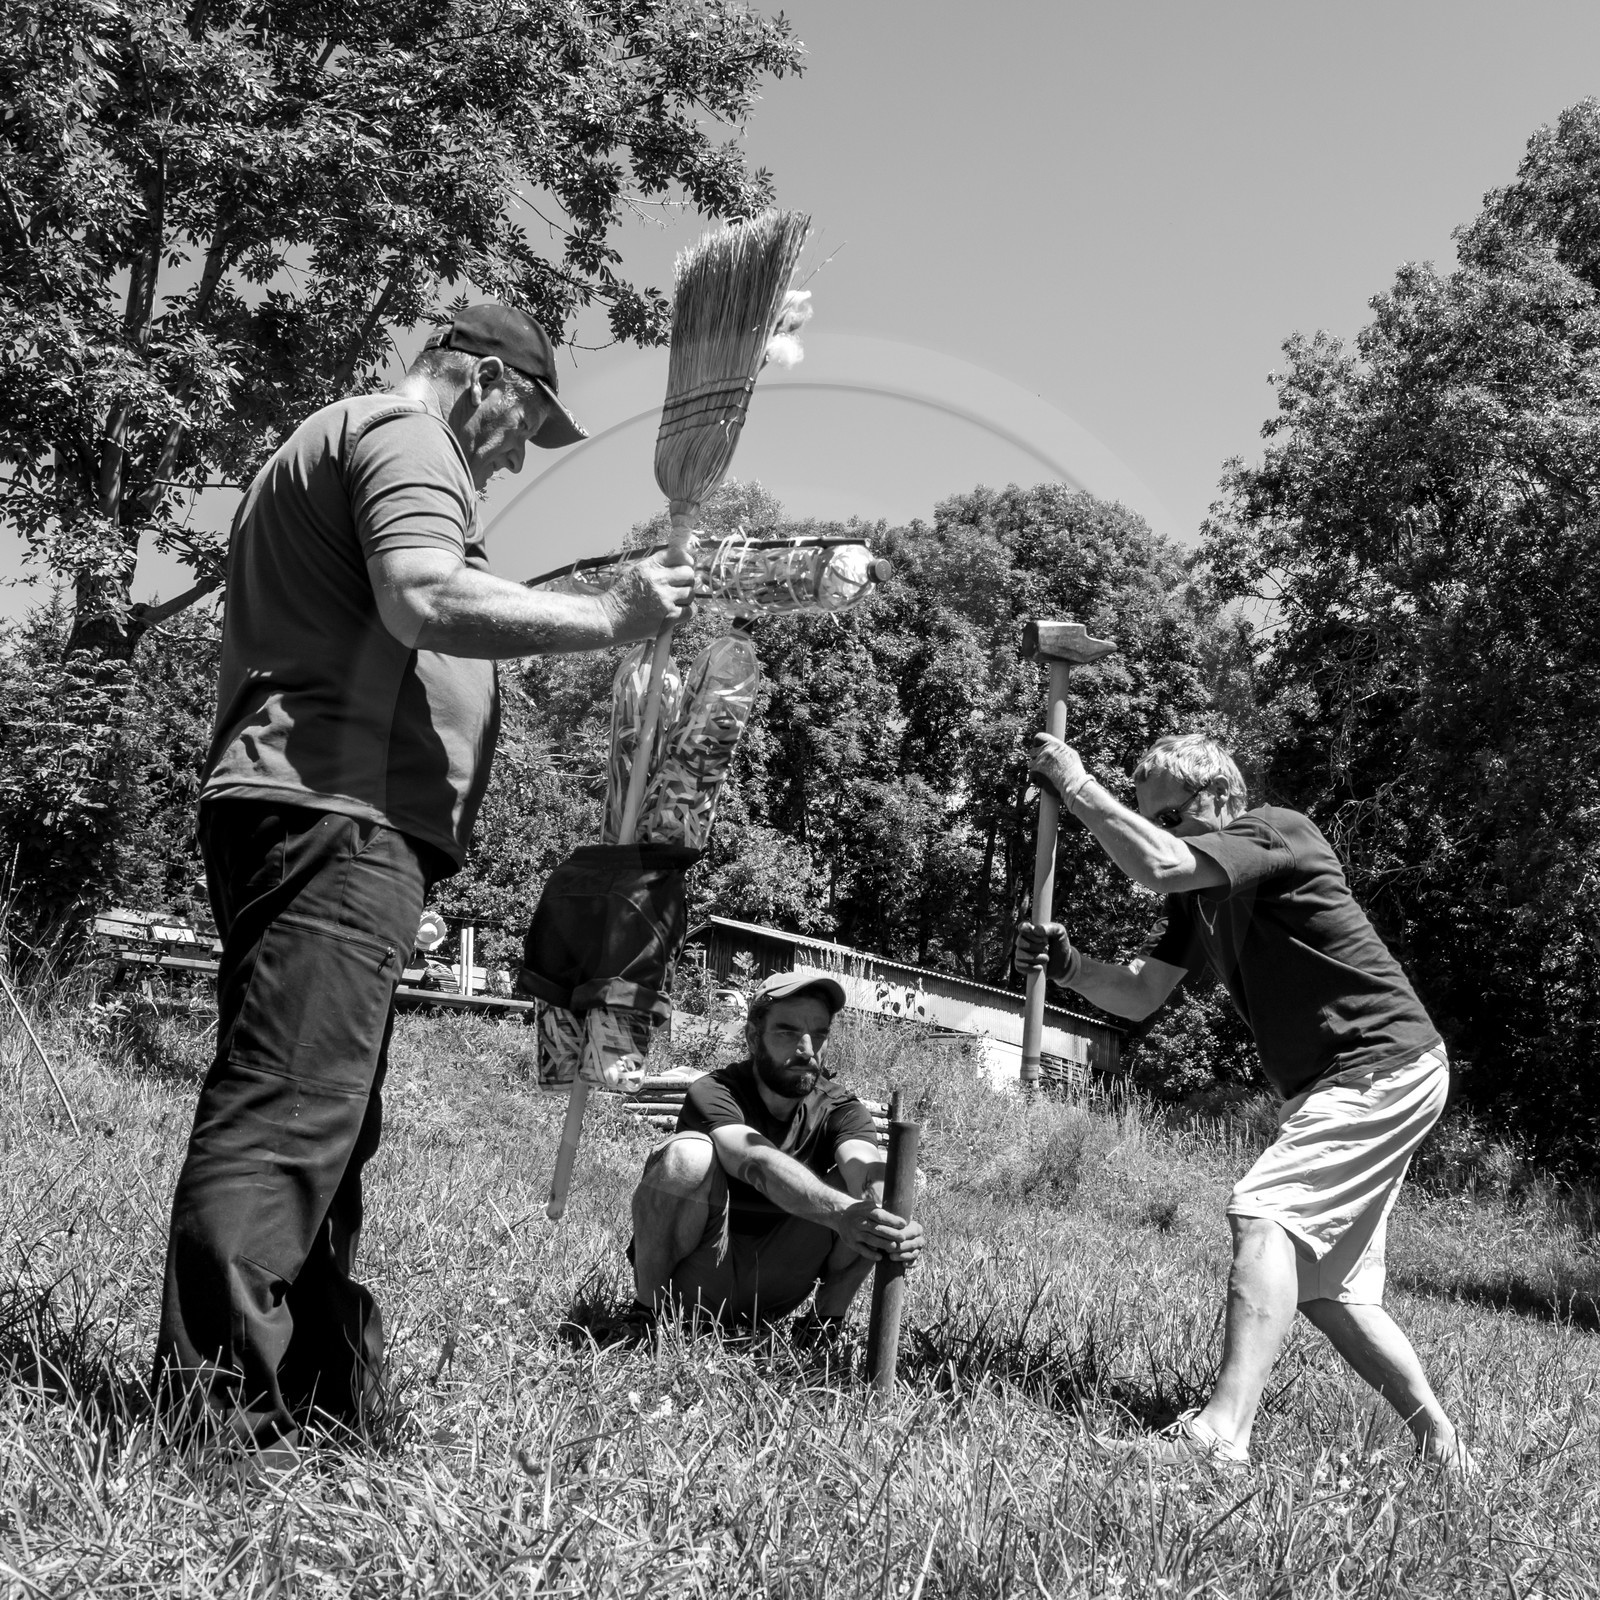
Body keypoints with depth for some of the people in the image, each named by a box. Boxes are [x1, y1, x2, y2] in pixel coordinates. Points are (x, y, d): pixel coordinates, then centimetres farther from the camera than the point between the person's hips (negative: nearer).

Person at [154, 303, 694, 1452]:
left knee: (328, 1124, 11)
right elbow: (428, 602, -20)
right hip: (338, 814, -11)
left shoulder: (328, 444, 31)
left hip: (288, 809, 11)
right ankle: (214, 1425, -16)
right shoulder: (404, 435, -2)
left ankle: (325, 1388, 17)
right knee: (286, 1115, -15)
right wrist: (609, 618, -15)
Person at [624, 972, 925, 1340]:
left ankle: (827, 1317, -2)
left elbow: (865, 1167, -25)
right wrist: (840, 1212, -54)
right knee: (688, 1154, -31)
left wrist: (894, 1223, -49)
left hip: (774, 1297, 3)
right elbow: (760, 1163, -37)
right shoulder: (712, 1093, -16)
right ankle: (645, 1308, -13)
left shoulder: (840, 1109, -3)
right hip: (699, 1286, -3)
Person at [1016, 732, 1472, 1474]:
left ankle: (1222, 1433, -30)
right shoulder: (1201, 896, 12)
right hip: (1334, 1084, 10)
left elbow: (1159, 864, -32)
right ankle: (1440, 1443, 23)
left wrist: (1076, 785, -22)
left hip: (1384, 1066, -10)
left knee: (1263, 1213, -24)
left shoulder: (1277, 829, -15)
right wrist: (1068, 964, -12)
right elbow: (1138, 995, 7)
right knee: (1328, 1287, 13)